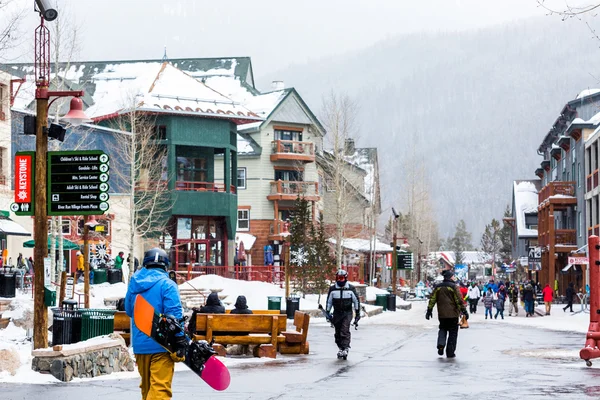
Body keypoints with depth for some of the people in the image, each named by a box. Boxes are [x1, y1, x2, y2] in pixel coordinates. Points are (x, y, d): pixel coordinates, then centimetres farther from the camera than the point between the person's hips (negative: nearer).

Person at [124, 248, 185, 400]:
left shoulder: (134, 283, 10)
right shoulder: (167, 284, -9)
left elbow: (129, 311, 22)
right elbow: (174, 314, -16)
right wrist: (180, 340, -14)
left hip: (139, 344, 6)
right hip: (161, 345, -6)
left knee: (147, 386, 19)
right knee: (160, 388, -11)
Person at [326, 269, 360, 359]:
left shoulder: (351, 288, -1)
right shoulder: (332, 289, 3)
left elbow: (356, 301, 8)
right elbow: (329, 302, 12)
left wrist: (358, 313, 7)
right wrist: (327, 313, 8)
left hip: (347, 313, -3)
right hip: (337, 313, 3)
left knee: (345, 330, -17)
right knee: (337, 333, 3)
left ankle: (345, 349, -19)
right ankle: (341, 348, 17)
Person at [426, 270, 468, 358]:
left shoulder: (438, 287, 4)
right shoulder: (453, 287, -9)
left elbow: (432, 299, 7)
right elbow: (459, 300, -10)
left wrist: (429, 310, 14)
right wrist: (464, 311, -5)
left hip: (441, 314, 4)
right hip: (453, 314, -4)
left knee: (442, 329, 20)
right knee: (453, 332, 6)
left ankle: (441, 344, -7)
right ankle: (450, 352, 5)